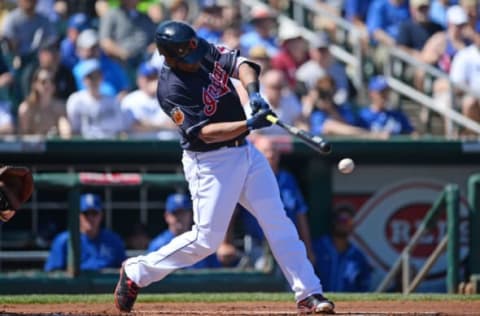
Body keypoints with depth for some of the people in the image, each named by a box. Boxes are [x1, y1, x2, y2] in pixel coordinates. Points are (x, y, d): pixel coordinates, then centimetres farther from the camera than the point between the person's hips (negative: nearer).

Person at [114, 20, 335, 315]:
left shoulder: (204, 50, -2)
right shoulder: (171, 89, -22)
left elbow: (240, 64, -10)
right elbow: (205, 132, -26)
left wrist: (253, 92, -31)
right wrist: (250, 124, -36)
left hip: (245, 152, 7)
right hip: (209, 163, -7)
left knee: (279, 222, 2)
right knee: (206, 239, -6)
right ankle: (136, 272, 12)